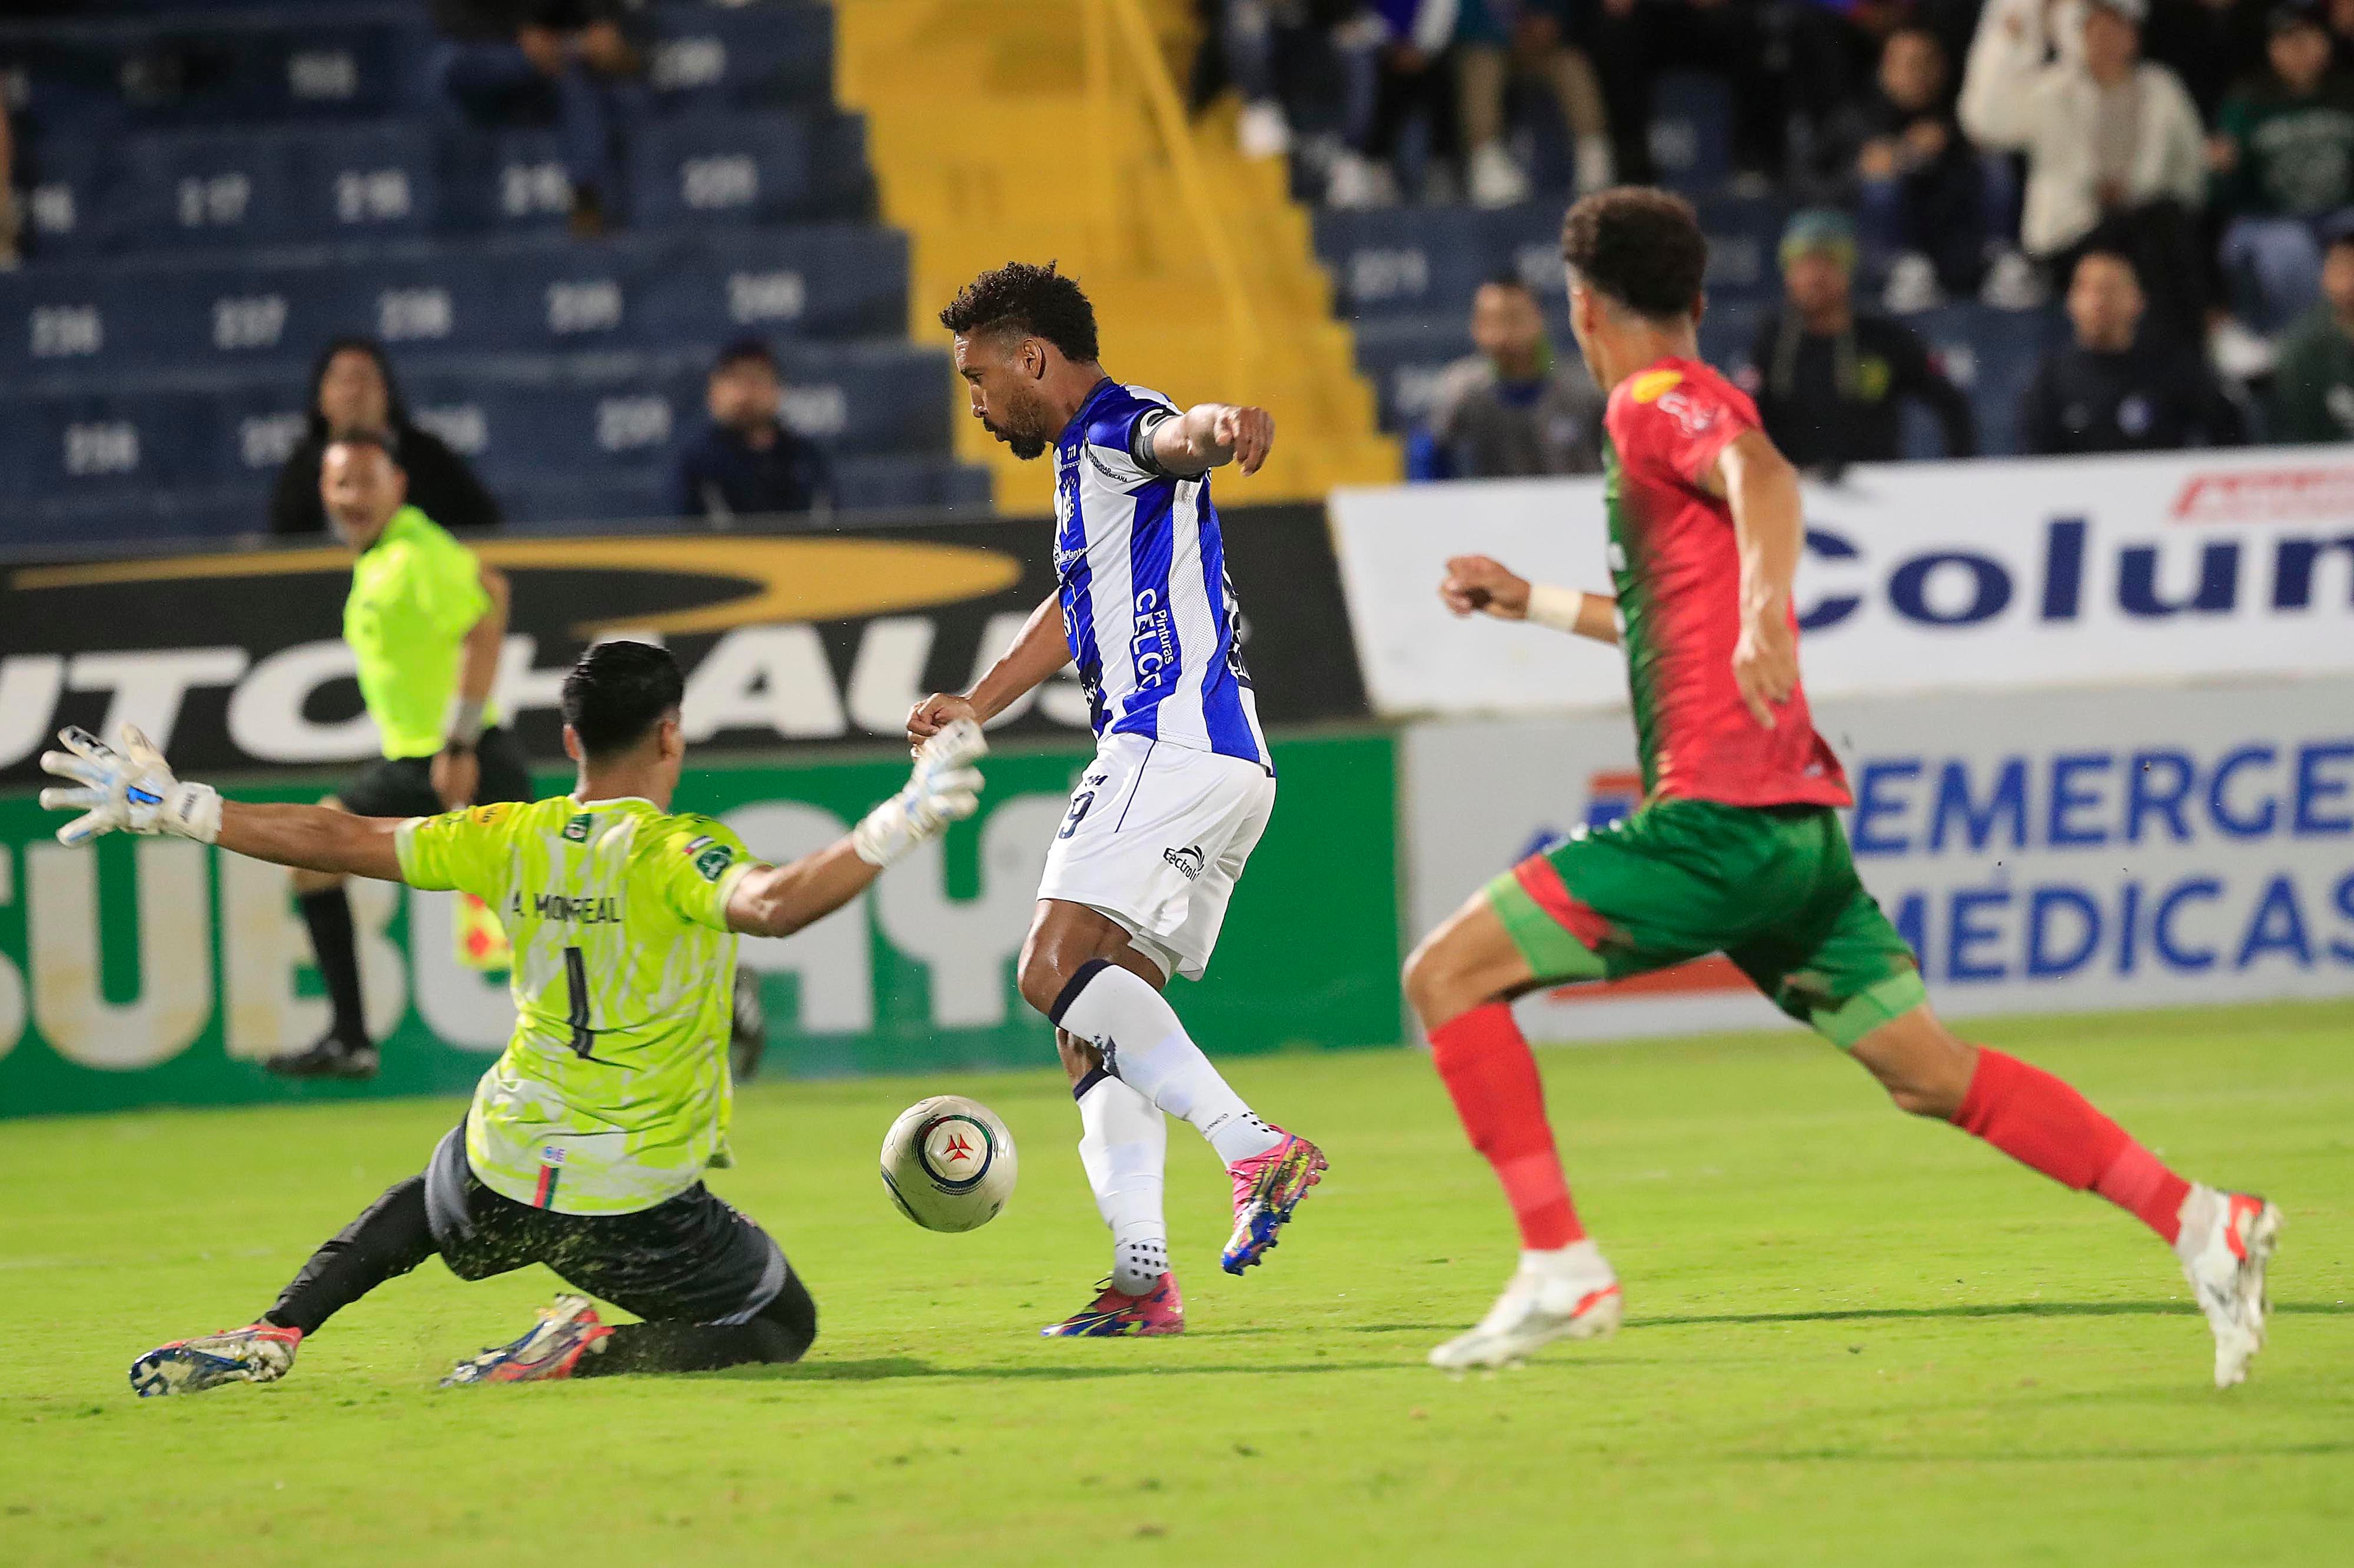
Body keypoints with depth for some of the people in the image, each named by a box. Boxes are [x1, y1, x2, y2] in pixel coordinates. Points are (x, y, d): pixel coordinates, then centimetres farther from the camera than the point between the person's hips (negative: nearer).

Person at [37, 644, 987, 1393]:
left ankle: (271, 1336, 18)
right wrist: (898, 828, -39)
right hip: (635, 1215, -5)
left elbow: (340, 841, 5)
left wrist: (172, 809, 14)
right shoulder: (676, 855, -15)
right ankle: (589, 1350, -9)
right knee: (786, 1326, 15)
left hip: (500, 1179, 5)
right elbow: (771, 905, -37)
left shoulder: (515, 842, 0)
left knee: (420, 1205, 40)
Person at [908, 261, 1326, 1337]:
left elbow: (1175, 437, -32)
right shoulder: (1083, 461, 26)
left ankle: (1254, 1148, -28)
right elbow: (1080, 604, 40)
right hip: (1221, 765, 11)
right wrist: (975, 707, 43)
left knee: (1059, 968, -21)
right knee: (1099, 1016, 7)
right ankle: (1142, 1274, -1)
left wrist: (1220, 428, -56)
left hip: (1175, 747, -11)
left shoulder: (1120, 430, -7)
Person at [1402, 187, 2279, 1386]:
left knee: (1447, 973, -7)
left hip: (1716, 821, -9)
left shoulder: (1657, 404, -3)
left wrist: (1763, 607, -44)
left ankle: (1558, 1265, -12)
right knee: (1933, 1075, 8)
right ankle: (2197, 1220, 0)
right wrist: (1532, 602, 45)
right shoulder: (1697, 410, 25)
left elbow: (1763, 477, -27)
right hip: (1791, 829, 9)